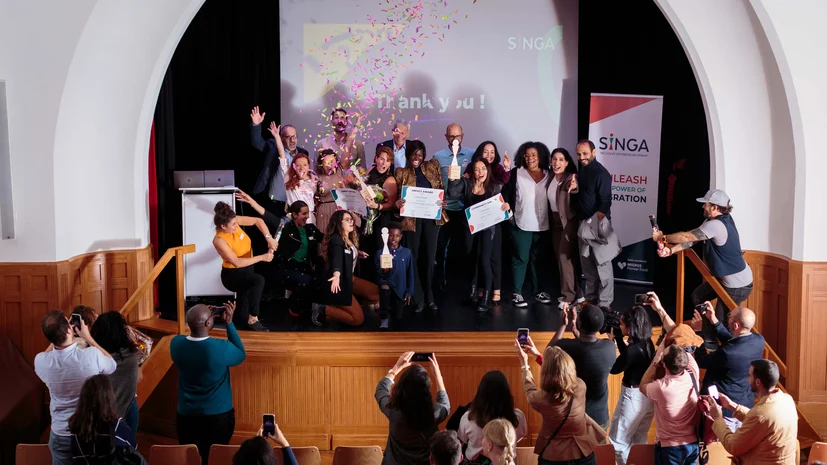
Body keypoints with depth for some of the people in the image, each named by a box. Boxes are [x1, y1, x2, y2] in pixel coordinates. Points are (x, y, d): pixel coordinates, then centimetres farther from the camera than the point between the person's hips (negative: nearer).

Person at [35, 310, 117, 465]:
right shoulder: (91, 355, -26)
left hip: (61, 435, 1)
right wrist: (88, 337, 2)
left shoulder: (41, 362, -18)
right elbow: (112, 365, -1)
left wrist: (56, 336, 8)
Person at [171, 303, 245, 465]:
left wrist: (204, 317, -1)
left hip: (186, 415, 3)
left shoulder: (176, 343, -14)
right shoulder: (221, 348, -26)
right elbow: (241, 356, -3)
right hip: (219, 415, -3)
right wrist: (229, 323, -8)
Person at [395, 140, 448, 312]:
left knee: (430, 257, 6)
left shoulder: (432, 166, 8)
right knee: (414, 258, 3)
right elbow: (396, 196, 4)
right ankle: (418, 299, 11)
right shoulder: (401, 172, 3)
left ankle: (430, 298, 16)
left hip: (432, 217, 1)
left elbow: (441, 188, 11)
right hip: (412, 219, -1)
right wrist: (397, 204, -19)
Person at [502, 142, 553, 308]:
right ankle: (516, 293, 5)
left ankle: (537, 290, 24)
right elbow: (506, 193, -4)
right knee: (520, 259, -1)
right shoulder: (516, 173, -1)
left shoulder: (548, 175, 6)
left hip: (542, 225, 3)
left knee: (537, 259, 14)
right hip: (521, 224, -3)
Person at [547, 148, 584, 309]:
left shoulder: (571, 178, -19)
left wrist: (575, 187, -61)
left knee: (564, 257, -8)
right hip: (555, 221, 7)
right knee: (560, 258, 11)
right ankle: (575, 293, 22)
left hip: (569, 222, -7)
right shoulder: (550, 177, 3)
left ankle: (569, 296, 2)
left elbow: (575, 188, -41)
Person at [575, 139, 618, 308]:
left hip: (597, 224, -8)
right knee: (587, 264, 14)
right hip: (584, 223, 8)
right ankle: (591, 298, 25)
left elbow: (605, 202, -17)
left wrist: (596, 224, -18)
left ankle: (605, 303, 3)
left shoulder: (601, 173, -14)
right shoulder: (582, 170, 11)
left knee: (602, 264, -3)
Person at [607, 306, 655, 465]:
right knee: (639, 441, 22)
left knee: (618, 441, 7)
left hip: (633, 397, -8)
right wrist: (618, 338, 7)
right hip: (648, 396, 9)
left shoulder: (633, 349, -26)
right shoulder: (648, 343, -1)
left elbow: (613, 368, -13)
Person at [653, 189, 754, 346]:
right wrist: (670, 250, -11)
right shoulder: (721, 219, 3)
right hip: (724, 278, 11)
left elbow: (687, 237, -24)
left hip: (737, 284, -11)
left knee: (721, 324, 1)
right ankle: (709, 339, 29)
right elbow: (692, 239, 0)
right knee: (698, 296, 22)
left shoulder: (716, 225, -28)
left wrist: (663, 237, -9)